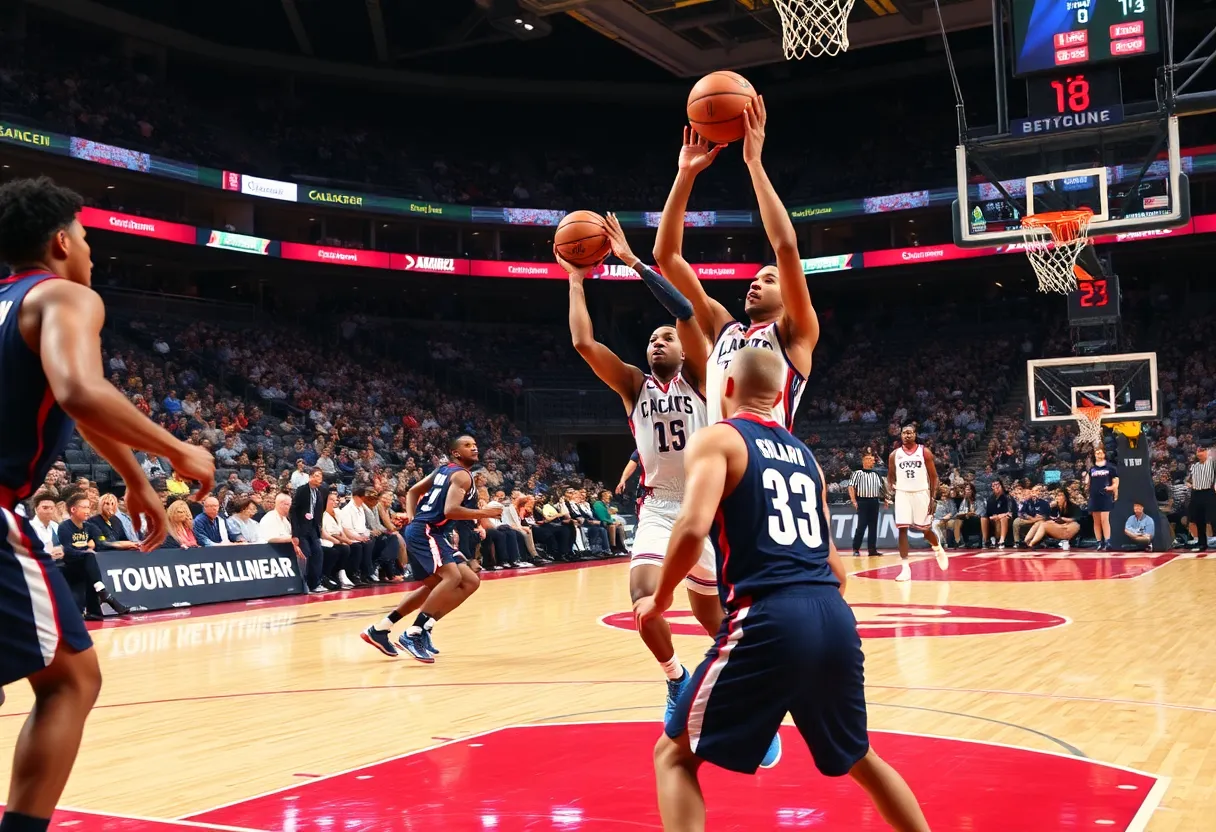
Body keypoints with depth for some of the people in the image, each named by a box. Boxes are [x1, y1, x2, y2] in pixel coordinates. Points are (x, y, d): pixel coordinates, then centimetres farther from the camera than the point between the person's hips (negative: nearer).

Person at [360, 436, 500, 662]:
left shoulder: (443, 470, 19)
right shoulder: (462, 475, -9)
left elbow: (413, 491, 23)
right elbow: (450, 510, -22)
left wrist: (411, 517, 13)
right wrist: (483, 513, -15)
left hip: (428, 532, 10)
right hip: (425, 532, -10)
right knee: (452, 577, -25)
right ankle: (413, 633, -25)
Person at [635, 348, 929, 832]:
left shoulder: (717, 439, 4)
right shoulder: (804, 455, 23)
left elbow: (693, 527, -13)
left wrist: (660, 598, 2)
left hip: (769, 620, -6)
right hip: (835, 618, 6)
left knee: (674, 754, 8)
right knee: (859, 757, 29)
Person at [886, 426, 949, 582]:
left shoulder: (925, 452, -2)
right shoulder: (894, 455, 4)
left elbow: (934, 476, 0)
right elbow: (890, 475, 14)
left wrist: (933, 498, -7)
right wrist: (890, 487, -8)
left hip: (921, 493, -2)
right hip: (902, 494, 2)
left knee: (925, 529, 6)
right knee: (902, 529, -7)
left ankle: (938, 549, 39)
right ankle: (905, 568, -5)